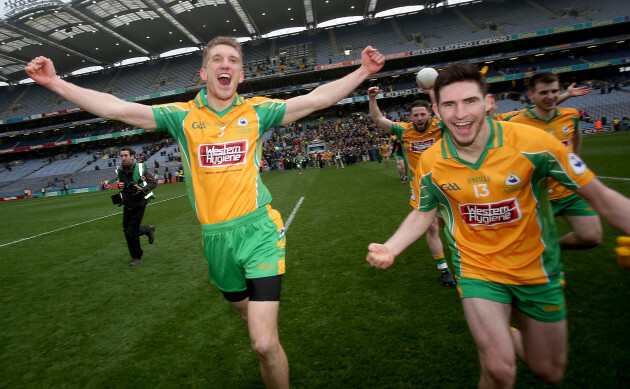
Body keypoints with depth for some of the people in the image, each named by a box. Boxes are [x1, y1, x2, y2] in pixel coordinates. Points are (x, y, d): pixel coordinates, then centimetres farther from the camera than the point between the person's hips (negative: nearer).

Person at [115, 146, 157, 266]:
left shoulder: (140, 168, -12)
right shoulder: (119, 170, 4)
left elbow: (154, 182, -9)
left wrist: (142, 189, -25)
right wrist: (119, 186, -3)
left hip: (139, 203, -6)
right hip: (127, 204, 6)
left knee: (131, 232, -5)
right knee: (126, 230, 11)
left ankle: (137, 257, 14)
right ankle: (149, 230, 36)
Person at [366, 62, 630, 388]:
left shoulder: (531, 142, -19)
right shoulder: (430, 162, -14)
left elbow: (601, 197, -9)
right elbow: (423, 214, 2)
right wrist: (390, 248, -13)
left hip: (536, 269, 1)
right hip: (478, 270, -1)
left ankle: (509, 337, 49)